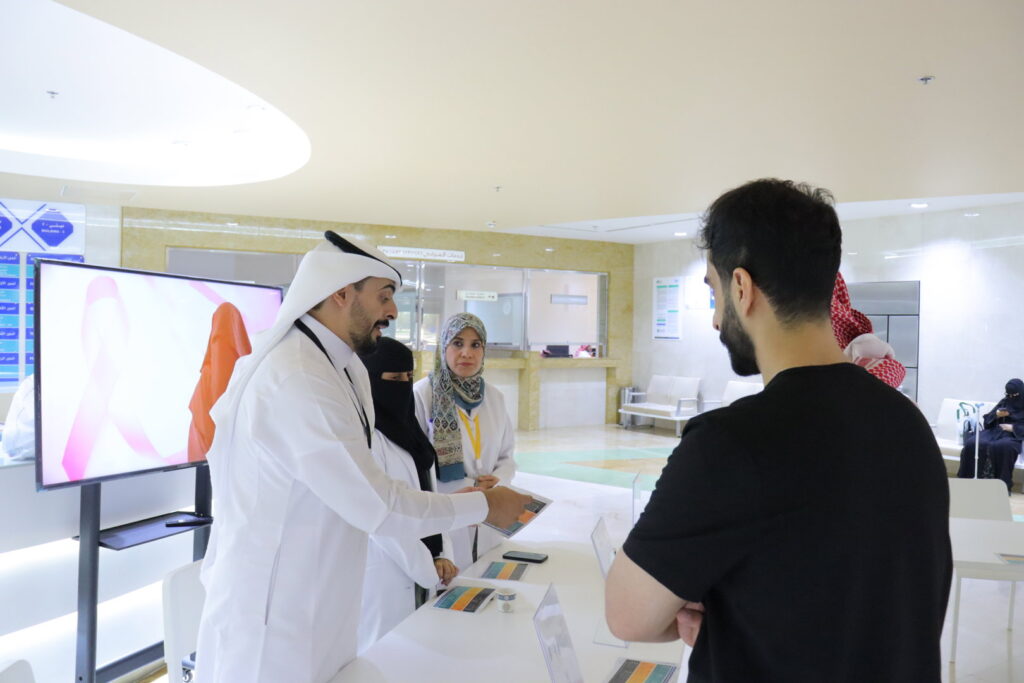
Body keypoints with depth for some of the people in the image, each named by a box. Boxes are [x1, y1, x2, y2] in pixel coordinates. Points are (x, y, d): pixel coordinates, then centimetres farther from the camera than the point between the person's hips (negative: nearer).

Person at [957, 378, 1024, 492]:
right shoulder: (1004, 402, 19)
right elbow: (987, 420, 14)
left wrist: (1013, 427, -12)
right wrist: (996, 415, -5)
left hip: (1013, 436, -4)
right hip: (995, 431, 4)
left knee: (1001, 447, -40)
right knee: (972, 444, -28)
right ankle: (969, 480, -23)